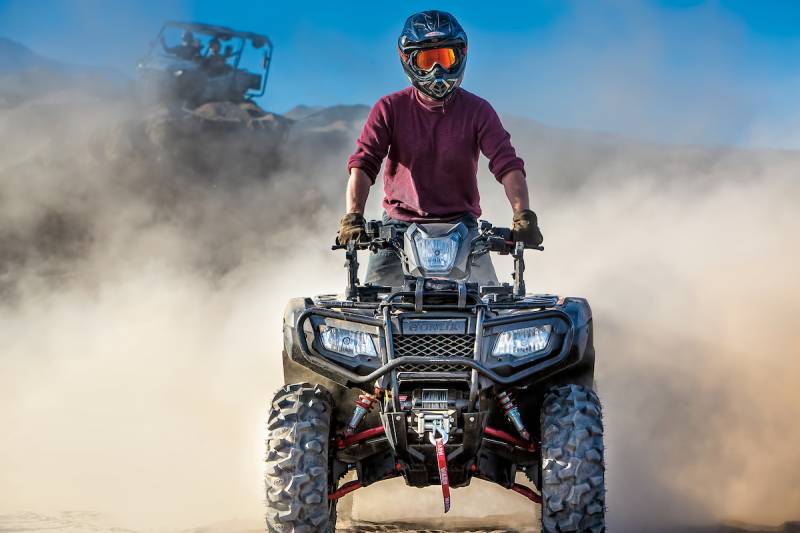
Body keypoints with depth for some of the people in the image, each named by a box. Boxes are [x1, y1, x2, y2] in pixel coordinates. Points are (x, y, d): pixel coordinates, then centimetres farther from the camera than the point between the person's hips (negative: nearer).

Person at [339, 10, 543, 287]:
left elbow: (507, 164, -9)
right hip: (400, 224, 0)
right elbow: (363, 162, -9)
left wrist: (523, 215, -26)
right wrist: (353, 217, -26)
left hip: (460, 224, 0)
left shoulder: (477, 110, 1)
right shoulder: (390, 108, 1)